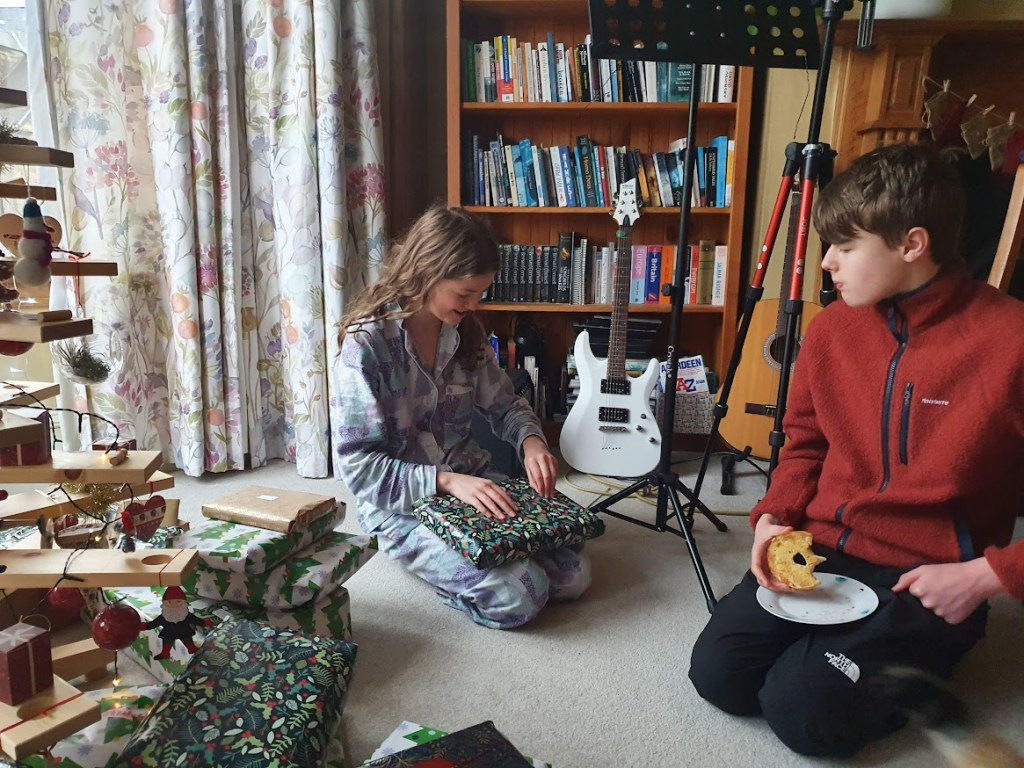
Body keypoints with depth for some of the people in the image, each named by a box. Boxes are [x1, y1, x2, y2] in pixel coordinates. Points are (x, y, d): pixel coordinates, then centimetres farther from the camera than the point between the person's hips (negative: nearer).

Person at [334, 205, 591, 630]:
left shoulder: (465, 330, 0)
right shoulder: (367, 343, -18)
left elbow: (505, 405, 11)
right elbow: (357, 464, -19)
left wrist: (531, 442, -12)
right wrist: (446, 481, -29)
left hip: (472, 479, 6)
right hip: (402, 502, -6)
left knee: (572, 575, -5)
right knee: (518, 597, -22)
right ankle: (418, 553, 5)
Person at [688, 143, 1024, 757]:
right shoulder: (833, 328, 2)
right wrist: (775, 517, -2)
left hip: (930, 582, -4)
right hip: (819, 552, 5)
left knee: (801, 708, -19)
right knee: (718, 672, -10)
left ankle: (910, 669, 11)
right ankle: (825, 642, 16)